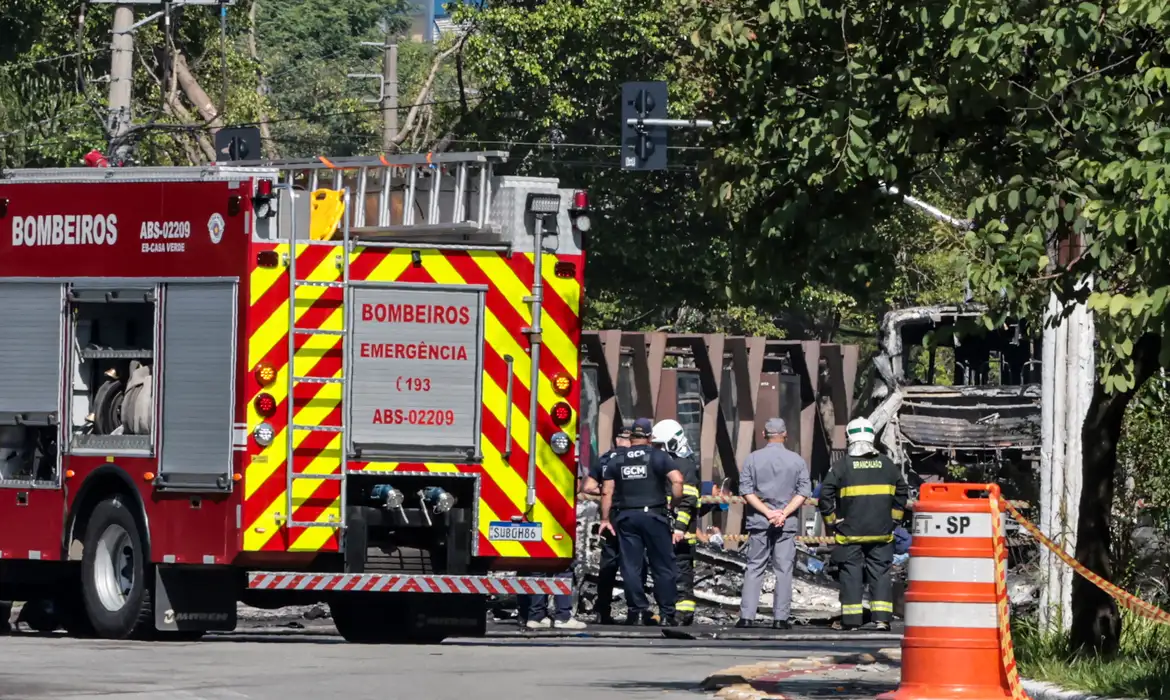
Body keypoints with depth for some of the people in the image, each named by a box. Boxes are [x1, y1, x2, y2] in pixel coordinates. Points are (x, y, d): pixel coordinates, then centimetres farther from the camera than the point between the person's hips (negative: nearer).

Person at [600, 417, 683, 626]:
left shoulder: (618, 460, 9)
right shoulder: (657, 456, 0)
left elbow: (607, 492, 5)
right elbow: (677, 480, -13)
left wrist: (605, 519, 9)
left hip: (627, 516, 2)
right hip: (654, 515, -2)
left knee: (631, 566, 5)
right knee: (663, 566, 2)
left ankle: (637, 610, 2)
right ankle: (667, 613, 0)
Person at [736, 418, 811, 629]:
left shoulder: (753, 459, 2)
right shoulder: (796, 460, 3)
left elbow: (746, 491, -4)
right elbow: (803, 492, -3)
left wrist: (767, 512, -7)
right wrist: (784, 513, -8)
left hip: (758, 521, 0)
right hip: (787, 524, 0)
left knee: (754, 568, 5)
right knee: (784, 570, 3)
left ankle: (747, 616, -1)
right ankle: (780, 618, 0)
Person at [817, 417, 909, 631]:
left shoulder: (842, 466, -7)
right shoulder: (886, 465, 4)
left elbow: (826, 494, -9)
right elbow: (902, 491, 12)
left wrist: (831, 519, 2)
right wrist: (894, 517, 19)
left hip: (850, 533, -3)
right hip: (881, 532, 3)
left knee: (851, 574, 3)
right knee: (880, 573, 5)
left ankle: (851, 619, 3)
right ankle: (882, 617, -1)